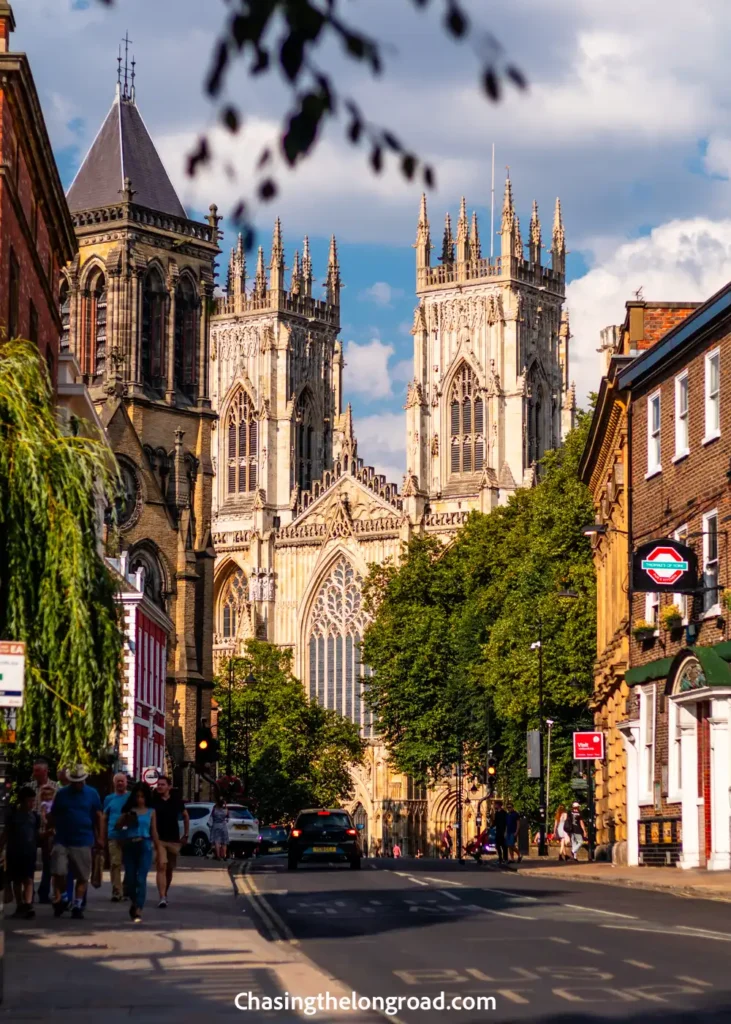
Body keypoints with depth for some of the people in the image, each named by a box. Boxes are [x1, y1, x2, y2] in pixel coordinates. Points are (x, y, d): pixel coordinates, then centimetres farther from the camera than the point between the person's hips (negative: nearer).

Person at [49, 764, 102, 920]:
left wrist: (99, 838, 5)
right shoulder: (62, 793, 4)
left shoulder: (92, 794, 3)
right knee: (58, 872, -5)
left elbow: (98, 817, 6)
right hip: (62, 841, 0)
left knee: (82, 876, 3)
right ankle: (60, 899, 15)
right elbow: (53, 816, 9)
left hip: (83, 842, 0)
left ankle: (78, 905, 12)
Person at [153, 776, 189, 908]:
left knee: (170, 869, 12)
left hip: (174, 840, 3)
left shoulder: (176, 801, 5)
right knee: (161, 867, -17)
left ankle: (165, 894, 31)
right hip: (158, 839, -3)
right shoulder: (153, 801, -3)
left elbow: (185, 816, 18)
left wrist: (186, 835, 14)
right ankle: (162, 898, -22)